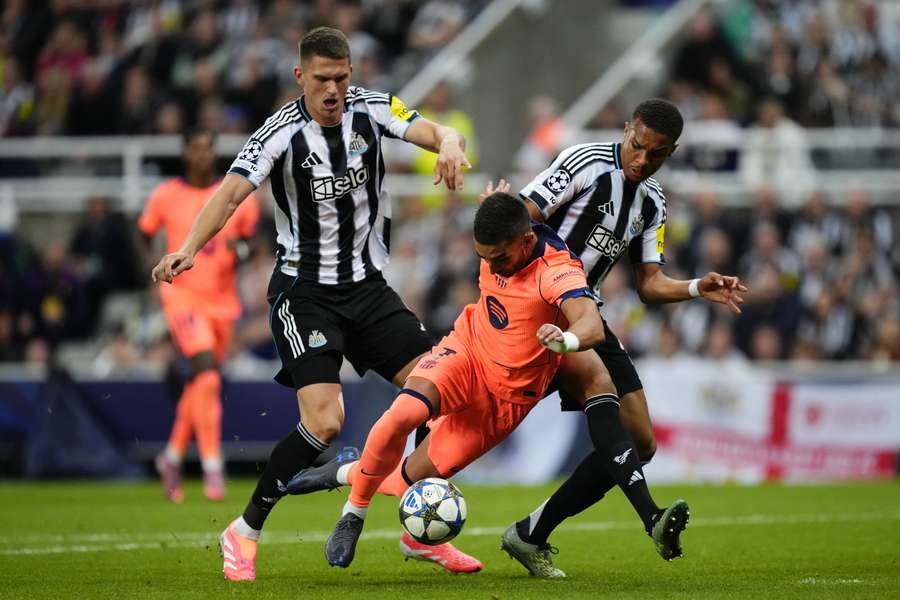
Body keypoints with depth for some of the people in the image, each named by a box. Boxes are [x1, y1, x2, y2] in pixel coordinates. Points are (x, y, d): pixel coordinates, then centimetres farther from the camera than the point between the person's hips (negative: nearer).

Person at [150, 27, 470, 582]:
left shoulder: (371, 109, -4)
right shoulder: (282, 133, -16)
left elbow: (437, 133, -17)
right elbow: (232, 191, -28)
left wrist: (451, 145, -42)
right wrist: (189, 248, -45)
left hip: (367, 285, 5)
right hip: (305, 291, -5)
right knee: (324, 420, -19)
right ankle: (245, 532, -1)